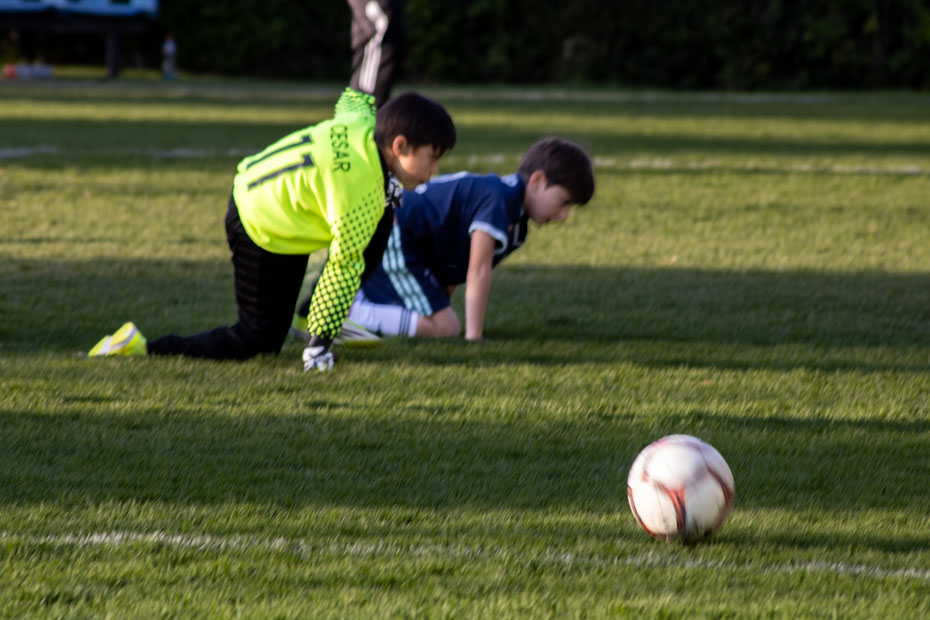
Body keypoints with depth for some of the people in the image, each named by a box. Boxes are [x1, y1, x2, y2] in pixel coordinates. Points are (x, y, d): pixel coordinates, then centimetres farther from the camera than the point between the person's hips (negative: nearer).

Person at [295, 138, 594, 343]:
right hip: (394, 240, -11)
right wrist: (474, 337, -22)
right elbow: (478, 271, -23)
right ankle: (347, 315, -19)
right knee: (443, 328, -17)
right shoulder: (498, 198, -20)